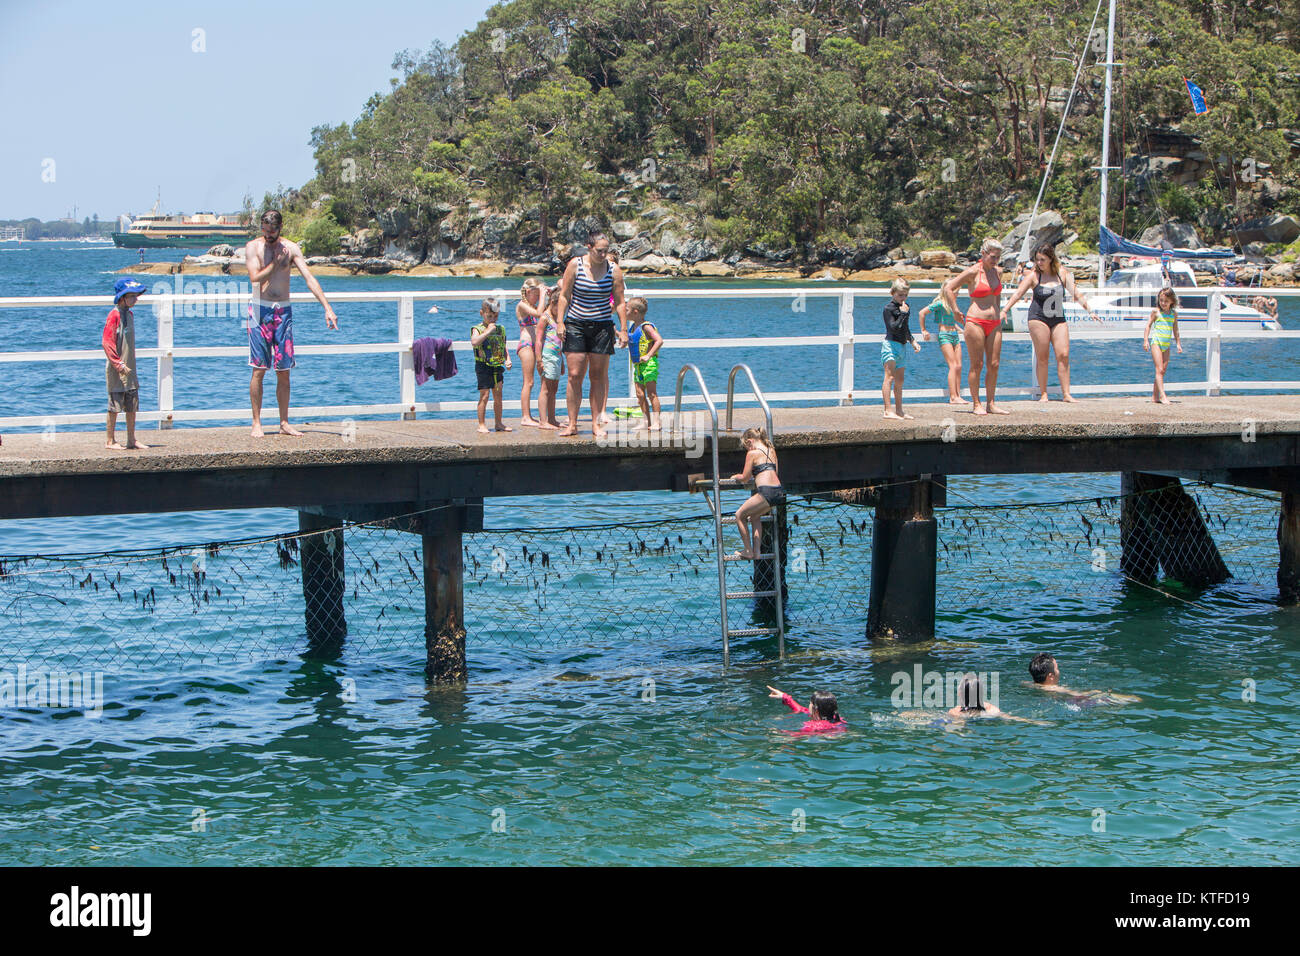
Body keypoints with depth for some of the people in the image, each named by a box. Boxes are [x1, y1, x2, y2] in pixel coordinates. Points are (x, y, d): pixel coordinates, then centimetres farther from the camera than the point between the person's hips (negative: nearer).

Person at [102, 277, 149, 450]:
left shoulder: (129, 314, 11)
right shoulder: (114, 315, -14)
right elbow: (107, 342, -17)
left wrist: (129, 364, 17)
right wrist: (119, 365, -18)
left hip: (129, 368, 8)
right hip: (116, 369, -8)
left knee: (132, 403, 9)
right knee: (115, 404, -3)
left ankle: (131, 439, 17)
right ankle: (110, 440, 5)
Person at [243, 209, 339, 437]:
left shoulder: (290, 248, 4)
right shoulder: (253, 247, 0)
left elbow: (310, 279, -3)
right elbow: (255, 277, -13)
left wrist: (328, 308, -11)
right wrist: (277, 261, -8)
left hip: (283, 311, 2)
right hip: (260, 310, -2)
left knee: (283, 372, 4)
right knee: (259, 370, -4)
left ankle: (284, 423, 10)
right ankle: (256, 423, 0)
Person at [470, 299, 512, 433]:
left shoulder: (500, 329, 11)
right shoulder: (478, 329, -7)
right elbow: (474, 342, -27)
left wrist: (507, 359, 3)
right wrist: (488, 331, -25)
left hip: (497, 366, 5)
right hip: (483, 366, -5)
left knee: (498, 396, 11)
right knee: (484, 395, -5)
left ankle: (499, 423, 21)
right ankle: (482, 424, 1)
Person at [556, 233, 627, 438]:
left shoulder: (614, 270, -1)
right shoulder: (575, 265, -3)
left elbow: (619, 302, 4)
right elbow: (564, 296, 1)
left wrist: (623, 329, 0)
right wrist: (560, 322, -6)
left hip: (602, 327, 1)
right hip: (576, 325, -1)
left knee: (598, 375, 1)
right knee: (575, 375, -5)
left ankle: (597, 422, 8)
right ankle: (572, 423, 0)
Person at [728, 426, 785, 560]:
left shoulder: (752, 453, -1)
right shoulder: (771, 451, 19)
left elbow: (745, 478, 3)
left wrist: (736, 477, 24)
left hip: (766, 492, -8)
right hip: (779, 492, 8)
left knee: (740, 515, 10)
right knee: (755, 517, 27)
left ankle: (748, 551, 8)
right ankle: (756, 551, 21)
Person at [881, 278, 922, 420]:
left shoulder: (904, 306, 16)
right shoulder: (889, 307, -9)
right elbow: (894, 327, -19)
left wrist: (912, 341, 25)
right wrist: (903, 313, -20)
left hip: (902, 346, 9)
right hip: (891, 344, -9)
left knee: (899, 380, 12)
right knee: (889, 377, -14)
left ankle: (899, 411, 17)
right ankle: (887, 411, -19)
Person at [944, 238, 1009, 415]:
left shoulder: (998, 272, 11)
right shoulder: (973, 272, -8)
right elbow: (948, 288, -7)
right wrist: (955, 311, -5)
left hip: (994, 323, 6)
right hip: (976, 322, -6)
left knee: (994, 365, 4)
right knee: (977, 365, -3)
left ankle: (991, 404, 10)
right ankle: (977, 404, 3)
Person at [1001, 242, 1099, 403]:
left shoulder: (1062, 273, 5)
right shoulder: (1033, 275, -3)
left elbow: (1075, 294, 11)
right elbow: (1017, 294, -7)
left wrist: (1089, 311, 11)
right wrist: (1004, 310, -18)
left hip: (1058, 319, 3)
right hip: (1038, 318, -3)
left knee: (1063, 355, -5)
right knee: (1042, 357, -3)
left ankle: (1066, 394, -3)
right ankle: (1043, 394, 3)